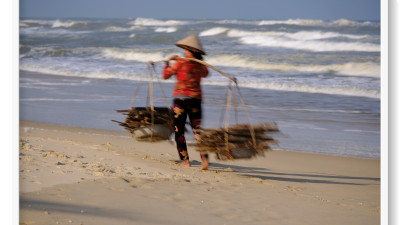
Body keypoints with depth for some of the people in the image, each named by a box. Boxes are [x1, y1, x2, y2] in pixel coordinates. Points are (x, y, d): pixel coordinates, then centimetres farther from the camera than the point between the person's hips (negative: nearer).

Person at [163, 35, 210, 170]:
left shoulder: (180, 63, -9)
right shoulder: (201, 65, 3)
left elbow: (166, 75, 0)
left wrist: (168, 62, 17)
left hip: (181, 99, -4)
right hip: (196, 99, 4)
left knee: (179, 131, 8)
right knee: (197, 130, 4)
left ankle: (185, 160, 5)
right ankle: (204, 157, -15)